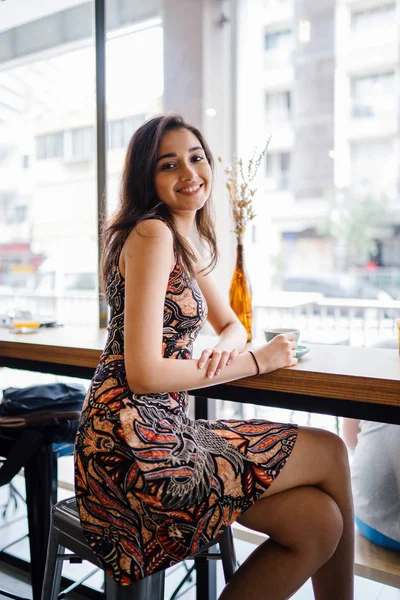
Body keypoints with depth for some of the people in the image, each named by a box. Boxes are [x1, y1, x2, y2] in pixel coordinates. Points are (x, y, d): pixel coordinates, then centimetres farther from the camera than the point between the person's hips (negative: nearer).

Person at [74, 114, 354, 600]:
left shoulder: (186, 243, 15)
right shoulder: (151, 234, -14)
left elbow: (232, 326, 21)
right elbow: (144, 373, -20)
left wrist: (224, 349, -5)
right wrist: (259, 361, -10)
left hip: (164, 431, 8)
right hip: (134, 446, -8)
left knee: (318, 525, 0)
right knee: (330, 454, 1)